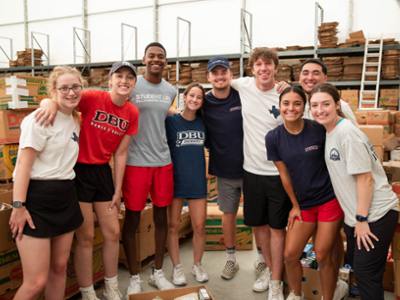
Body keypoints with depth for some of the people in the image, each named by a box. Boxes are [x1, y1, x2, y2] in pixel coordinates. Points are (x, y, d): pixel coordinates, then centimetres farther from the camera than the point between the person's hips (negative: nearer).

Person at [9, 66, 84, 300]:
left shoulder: (76, 120, 12)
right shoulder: (40, 119, -11)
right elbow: (24, 164, -15)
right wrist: (18, 206, -18)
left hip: (66, 197, 8)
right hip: (37, 199, -7)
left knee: (59, 267, 15)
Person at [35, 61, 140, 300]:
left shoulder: (132, 113, 1)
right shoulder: (93, 98, -13)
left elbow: (120, 153, 4)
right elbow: (61, 98, -14)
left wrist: (117, 191, 4)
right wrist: (51, 103, -39)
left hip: (102, 171, 5)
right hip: (79, 170, -5)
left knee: (113, 232, 10)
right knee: (86, 237, 1)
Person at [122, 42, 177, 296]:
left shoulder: (171, 91, 10)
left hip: (163, 161, 4)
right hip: (136, 161, -4)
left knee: (161, 217, 11)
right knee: (132, 220, 3)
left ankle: (158, 273, 28)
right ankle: (134, 277, 20)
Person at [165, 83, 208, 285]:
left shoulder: (202, 123, 6)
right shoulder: (171, 121, -5)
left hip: (197, 180, 3)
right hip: (175, 179, -3)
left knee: (199, 226, 4)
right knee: (173, 225, 6)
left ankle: (197, 265, 26)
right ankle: (176, 267, 24)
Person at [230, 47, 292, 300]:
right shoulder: (243, 86, -2)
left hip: (279, 172, -3)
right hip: (252, 169, 3)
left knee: (277, 227, 5)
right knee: (259, 224, 16)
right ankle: (269, 268, 38)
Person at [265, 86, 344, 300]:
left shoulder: (319, 130, -13)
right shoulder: (273, 138, -6)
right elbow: (284, 174, 2)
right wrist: (295, 205, 8)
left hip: (330, 199, -3)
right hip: (304, 204, 3)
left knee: (322, 257, 1)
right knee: (290, 254, 5)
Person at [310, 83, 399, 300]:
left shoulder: (347, 132, -20)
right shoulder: (329, 132, 7)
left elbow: (365, 178, -22)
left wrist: (362, 219, -18)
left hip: (376, 214, -9)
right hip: (355, 214, 9)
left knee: (365, 273, -2)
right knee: (355, 263, 21)